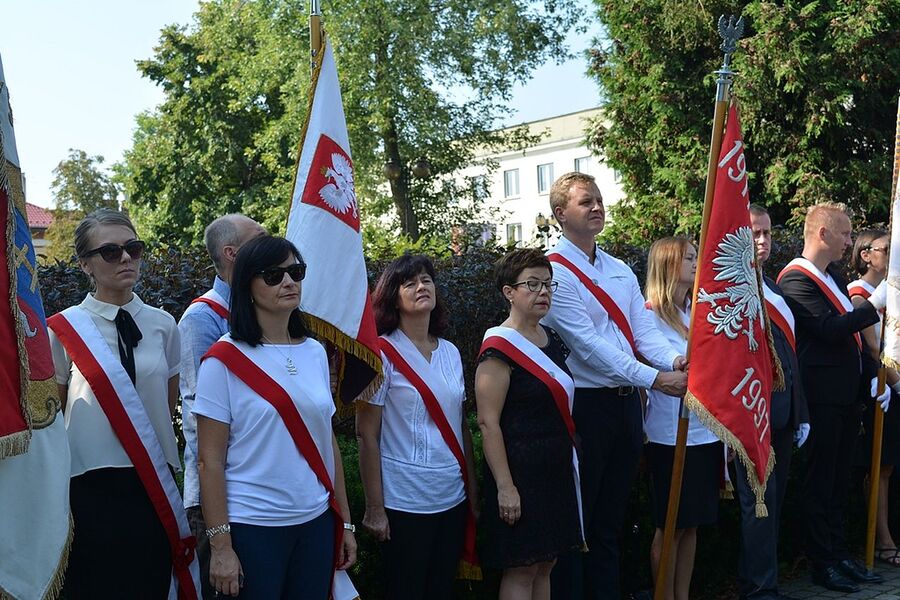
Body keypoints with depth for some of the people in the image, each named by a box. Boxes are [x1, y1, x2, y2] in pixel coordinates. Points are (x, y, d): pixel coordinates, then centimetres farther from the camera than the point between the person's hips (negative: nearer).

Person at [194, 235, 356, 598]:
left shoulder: (315, 352, 6)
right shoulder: (224, 360, -9)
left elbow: (327, 440, 11)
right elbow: (210, 459, -10)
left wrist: (344, 521, 11)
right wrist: (220, 545, -12)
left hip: (316, 523, 5)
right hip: (252, 527, -5)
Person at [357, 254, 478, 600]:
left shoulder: (450, 352, 8)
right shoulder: (383, 353, -9)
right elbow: (367, 435, -10)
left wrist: (473, 490, 11)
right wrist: (374, 507, -12)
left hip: (453, 498, 6)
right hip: (405, 502, -5)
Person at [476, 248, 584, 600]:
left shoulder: (552, 340, 11)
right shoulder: (499, 348, -15)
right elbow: (488, 422, -19)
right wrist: (504, 486, -21)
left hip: (557, 469, 8)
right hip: (520, 472, -8)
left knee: (545, 564, 14)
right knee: (521, 570, 0)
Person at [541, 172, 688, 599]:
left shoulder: (621, 271, 13)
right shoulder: (554, 271, -11)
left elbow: (644, 330, 4)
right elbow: (588, 344, -19)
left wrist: (674, 360, -17)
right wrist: (653, 378, -22)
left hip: (626, 403, 7)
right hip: (585, 406, -7)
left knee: (610, 521, 16)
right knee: (575, 523, 3)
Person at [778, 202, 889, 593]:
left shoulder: (834, 277, 16)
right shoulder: (796, 279, -14)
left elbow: (852, 332, 19)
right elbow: (832, 329, -23)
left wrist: (871, 376, 13)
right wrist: (876, 304, -18)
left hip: (848, 393, 9)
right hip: (823, 396, -9)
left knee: (839, 481, 16)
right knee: (821, 482, 1)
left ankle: (838, 553, 26)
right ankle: (822, 563, 11)